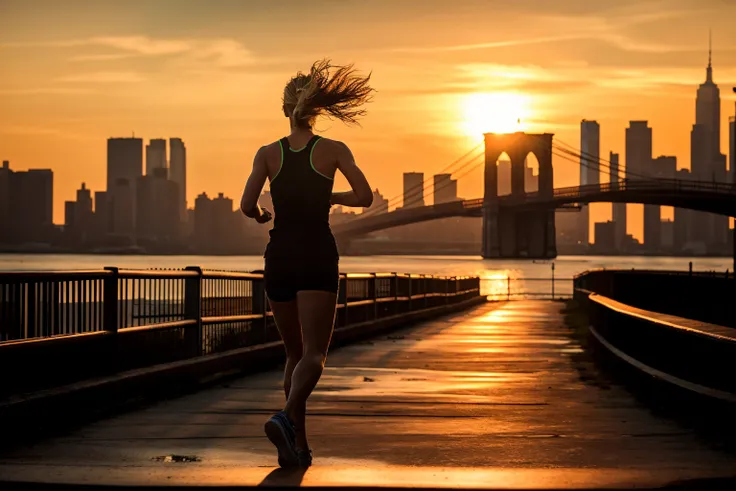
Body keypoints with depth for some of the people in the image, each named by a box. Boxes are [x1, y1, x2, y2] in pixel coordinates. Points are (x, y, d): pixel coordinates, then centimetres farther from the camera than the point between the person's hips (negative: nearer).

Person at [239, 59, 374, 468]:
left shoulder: (268, 153, 3)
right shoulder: (332, 151, 0)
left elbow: (247, 206, -8)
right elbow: (364, 197, -7)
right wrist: (330, 197, 11)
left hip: (279, 257, 3)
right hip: (317, 258, -3)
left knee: (295, 353, 16)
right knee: (313, 354, -7)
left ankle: (298, 444, 11)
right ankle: (286, 417, -35)